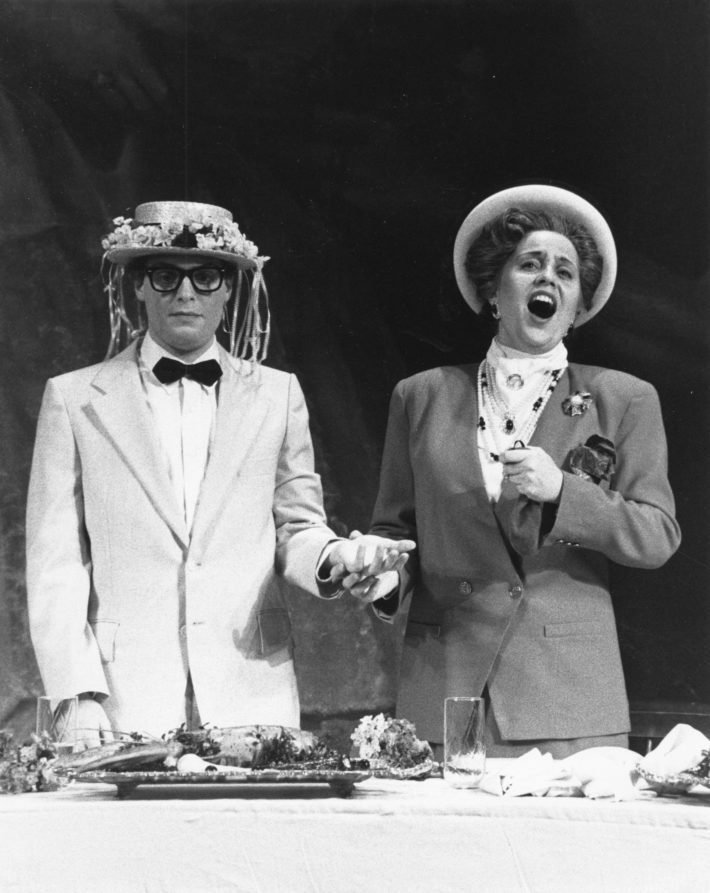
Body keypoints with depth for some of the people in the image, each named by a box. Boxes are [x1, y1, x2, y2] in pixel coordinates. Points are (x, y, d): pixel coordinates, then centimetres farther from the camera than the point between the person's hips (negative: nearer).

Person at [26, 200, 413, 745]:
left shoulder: (278, 396, 13)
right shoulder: (74, 399, 6)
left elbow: (296, 527, 13)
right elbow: (55, 564, 3)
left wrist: (332, 557, -11)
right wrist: (79, 695, -7)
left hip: (253, 696, 2)